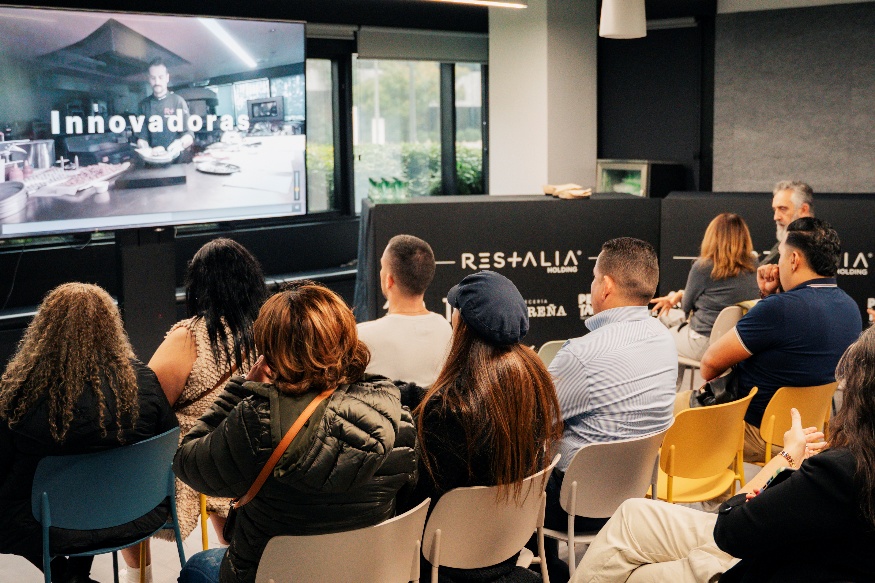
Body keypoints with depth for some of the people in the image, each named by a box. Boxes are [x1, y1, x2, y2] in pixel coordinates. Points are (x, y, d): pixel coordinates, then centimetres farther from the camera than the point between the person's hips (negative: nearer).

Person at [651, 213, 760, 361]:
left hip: (706, 345, -6)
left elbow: (687, 307, -3)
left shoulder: (703, 267, -18)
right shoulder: (753, 267, -2)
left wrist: (679, 295, 20)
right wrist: (680, 294, 13)